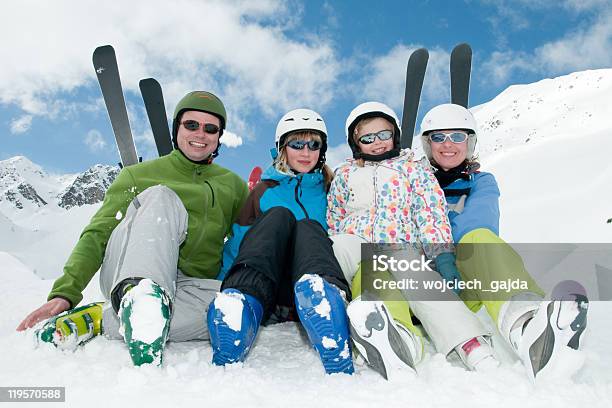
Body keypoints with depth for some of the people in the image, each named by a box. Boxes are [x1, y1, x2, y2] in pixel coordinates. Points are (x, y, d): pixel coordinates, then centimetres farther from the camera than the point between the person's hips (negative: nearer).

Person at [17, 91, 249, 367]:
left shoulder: (233, 185, 17)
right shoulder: (137, 176, 10)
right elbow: (96, 236, 4)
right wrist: (65, 293, -11)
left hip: (187, 290, 2)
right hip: (125, 276, -2)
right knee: (161, 197, -26)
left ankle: (99, 318, -29)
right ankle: (139, 295, -51)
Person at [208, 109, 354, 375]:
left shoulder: (330, 189, 20)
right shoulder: (265, 190, 19)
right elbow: (237, 240, 14)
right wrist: (224, 286, -1)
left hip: (307, 287, 0)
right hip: (265, 289, 0)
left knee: (308, 226, -26)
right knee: (277, 216, -22)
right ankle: (242, 298, -47)